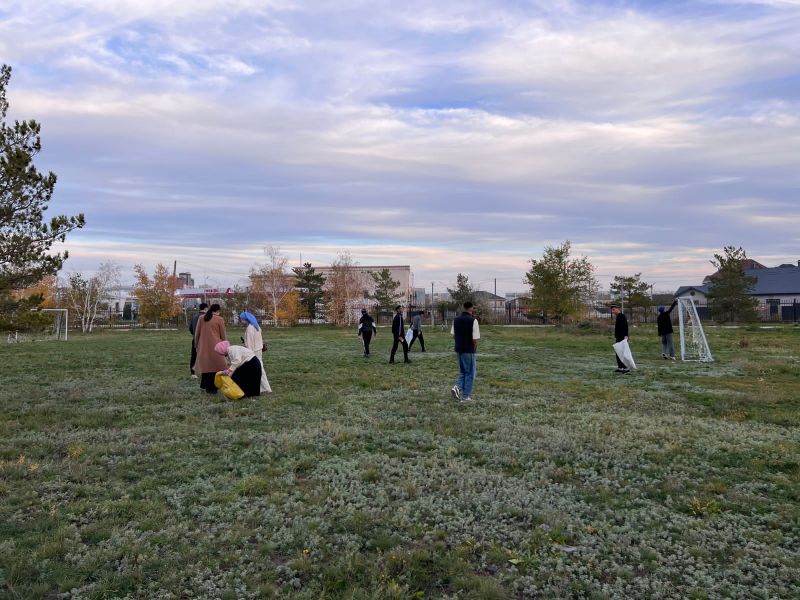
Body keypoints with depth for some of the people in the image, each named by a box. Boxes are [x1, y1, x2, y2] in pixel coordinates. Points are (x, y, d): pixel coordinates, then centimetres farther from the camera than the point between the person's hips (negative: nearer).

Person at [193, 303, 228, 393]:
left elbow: (197, 333, 9)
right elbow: (223, 336, 0)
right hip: (215, 347, -4)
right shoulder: (219, 319, -6)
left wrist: (196, 344, 20)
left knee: (205, 365, 17)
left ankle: (205, 385, 27)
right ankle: (212, 388, 9)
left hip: (203, 347, 4)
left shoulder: (201, 318, 4)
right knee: (215, 366, 5)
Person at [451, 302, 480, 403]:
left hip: (458, 349, 6)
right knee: (470, 373, 7)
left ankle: (457, 387, -2)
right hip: (469, 351, -6)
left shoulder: (456, 319, 5)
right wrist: (474, 349, 0)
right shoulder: (473, 320, -13)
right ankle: (465, 396, 8)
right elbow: (475, 338, -14)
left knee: (462, 372, 20)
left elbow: (453, 335, 9)